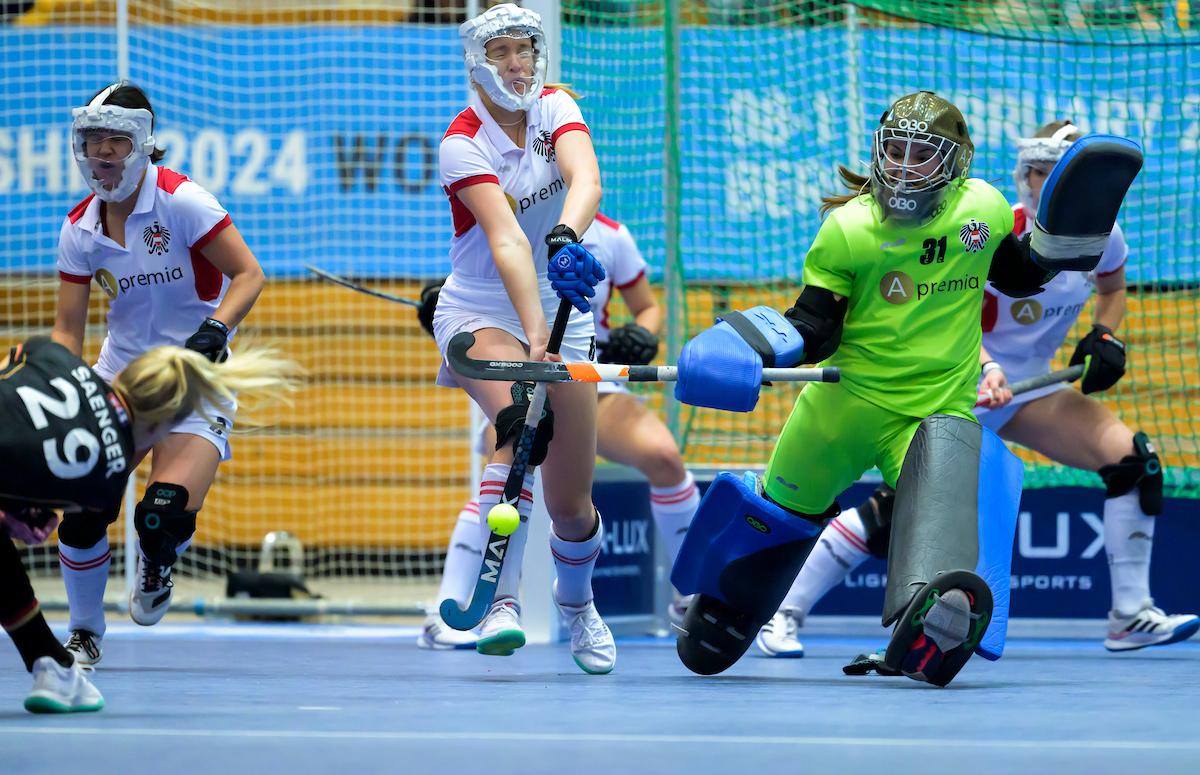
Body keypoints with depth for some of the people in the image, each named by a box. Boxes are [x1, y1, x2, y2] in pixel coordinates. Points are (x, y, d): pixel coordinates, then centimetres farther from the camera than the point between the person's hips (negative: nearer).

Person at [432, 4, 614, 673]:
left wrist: (566, 238, -48)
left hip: (565, 311, 3)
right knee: (522, 420, -35)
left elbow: (585, 178, -26)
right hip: (481, 311, -3)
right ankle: (502, 602, -36)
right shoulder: (463, 143, -14)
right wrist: (533, 335, -41)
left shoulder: (555, 108, -5)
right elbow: (506, 239, -29)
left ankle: (577, 600, 34)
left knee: (571, 507, 1)